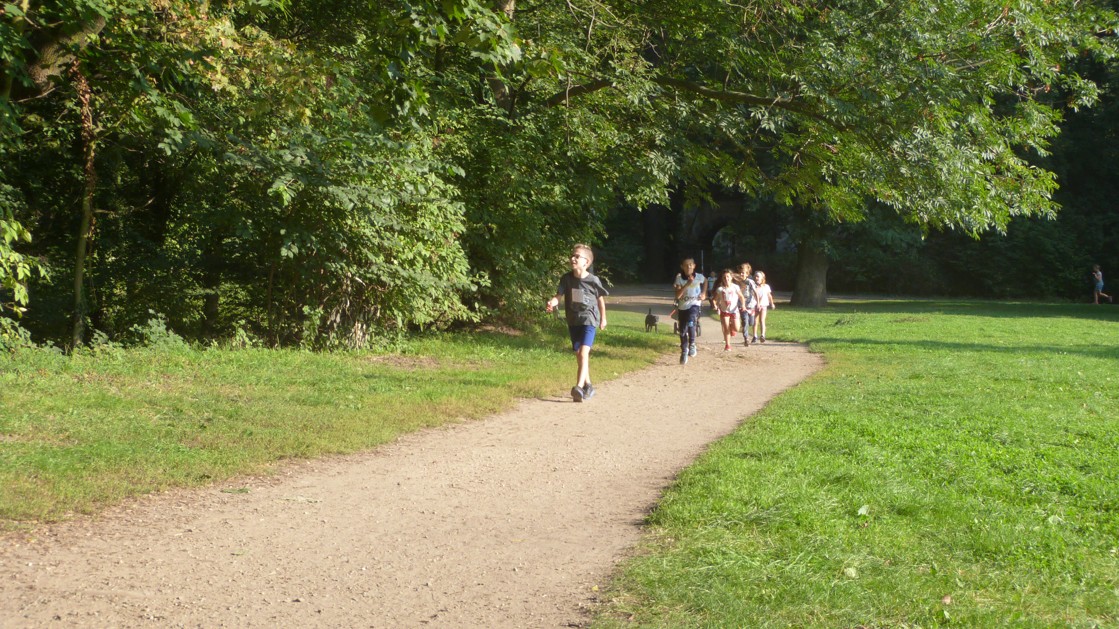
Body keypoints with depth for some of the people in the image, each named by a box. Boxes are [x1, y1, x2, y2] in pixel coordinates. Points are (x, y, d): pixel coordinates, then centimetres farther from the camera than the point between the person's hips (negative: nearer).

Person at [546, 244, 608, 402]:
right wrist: (552, 303, -32)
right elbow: (559, 295, -9)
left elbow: (600, 299, 5)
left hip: (589, 320, -5)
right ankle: (588, 385, 30)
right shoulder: (566, 278, -3)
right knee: (579, 355, 13)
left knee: (583, 353, -19)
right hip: (573, 320, 5)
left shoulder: (593, 280, -10)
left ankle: (579, 387, -28)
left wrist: (603, 318, 14)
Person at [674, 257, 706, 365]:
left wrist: (703, 293, 10)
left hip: (694, 305, -2)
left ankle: (692, 344, -12)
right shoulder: (679, 278, -8)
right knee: (682, 331, 7)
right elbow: (677, 295, -18)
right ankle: (684, 352, 24)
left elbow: (705, 281, 21)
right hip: (682, 307, 2)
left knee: (690, 323, -31)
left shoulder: (699, 277, -6)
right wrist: (687, 284, -26)